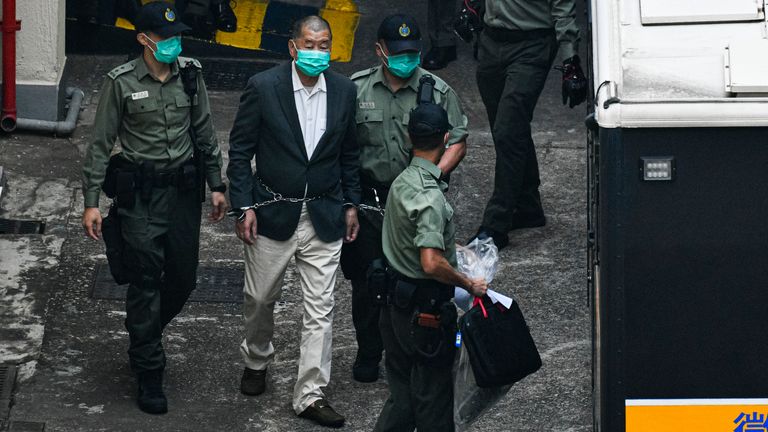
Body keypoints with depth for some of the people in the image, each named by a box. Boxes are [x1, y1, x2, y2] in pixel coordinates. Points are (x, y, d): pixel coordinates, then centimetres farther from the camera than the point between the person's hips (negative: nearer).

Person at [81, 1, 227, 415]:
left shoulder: (190, 75, 3)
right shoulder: (121, 82, -7)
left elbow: (204, 133, 12)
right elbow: (100, 144, -3)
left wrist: (216, 185, 10)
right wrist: (91, 202, -7)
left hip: (183, 190, 4)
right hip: (140, 194, -4)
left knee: (183, 278, 8)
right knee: (146, 283, -3)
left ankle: (144, 332, 36)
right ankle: (149, 376, 7)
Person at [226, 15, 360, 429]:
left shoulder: (343, 90, -1)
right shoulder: (262, 87, -11)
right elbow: (240, 150, -5)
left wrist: (351, 204, 10)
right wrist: (244, 206, -9)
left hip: (324, 216, 2)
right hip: (272, 212, -2)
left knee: (320, 308, -1)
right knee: (260, 298, 14)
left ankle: (310, 394, 5)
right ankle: (256, 360, 41)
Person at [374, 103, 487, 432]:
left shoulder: (402, 181, 5)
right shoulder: (430, 196, -24)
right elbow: (431, 263, -30)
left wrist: (450, 247, 25)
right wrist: (469, 285, -17)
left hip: (397, 302, 9)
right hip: (425, 308, -9)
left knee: (402, 395, 17)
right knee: (432, 396, 4)